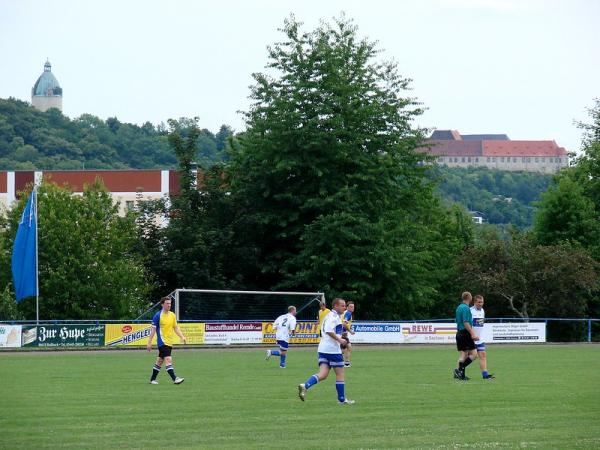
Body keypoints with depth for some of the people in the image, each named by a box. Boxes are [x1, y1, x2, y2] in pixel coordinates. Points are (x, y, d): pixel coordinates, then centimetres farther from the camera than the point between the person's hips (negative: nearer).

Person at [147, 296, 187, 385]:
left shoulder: (172, 315, 9)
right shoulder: (158, 315, -8)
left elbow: (176, 328, 15)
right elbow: (153, 329, -7)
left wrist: (182, 337, 1)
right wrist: (149, 342, -8)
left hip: (169, 342, 7)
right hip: (162, 342, -7)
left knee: (160, 361, 13)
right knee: (168, 360, -17)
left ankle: (153, 379, 22)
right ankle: (174, 378, -23)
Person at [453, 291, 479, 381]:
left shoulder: (459, 307, 14)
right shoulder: (466, 308, -14)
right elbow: (466, 323, -21)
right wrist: (473, 334, -21)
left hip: (459, 333, 9)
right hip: (465, 334, -9)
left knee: (463, 355, 10)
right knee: (473, 354, -6)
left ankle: (461, 375, 4)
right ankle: (460, 369, -15)